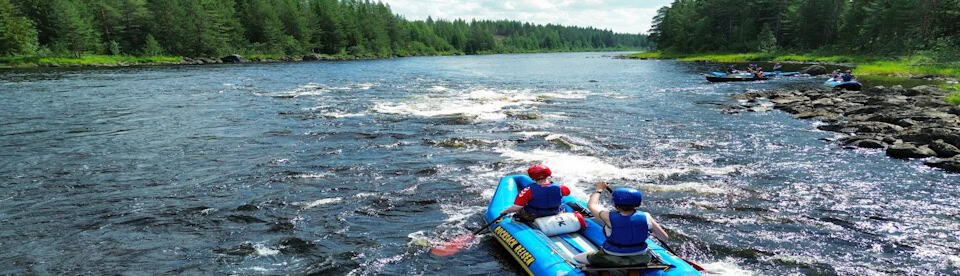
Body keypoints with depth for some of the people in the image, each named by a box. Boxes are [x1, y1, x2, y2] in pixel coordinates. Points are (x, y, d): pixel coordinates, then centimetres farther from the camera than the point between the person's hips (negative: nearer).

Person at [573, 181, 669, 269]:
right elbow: (665, 237, -9)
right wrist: (652, 232, 11)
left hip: (613, 260, -3)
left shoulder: (609, 218, -26)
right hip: (640, 259, 3)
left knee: (577, 258, 14)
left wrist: (599, 190, 10)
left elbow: (591, 205, -6)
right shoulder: (646, 217, -20)